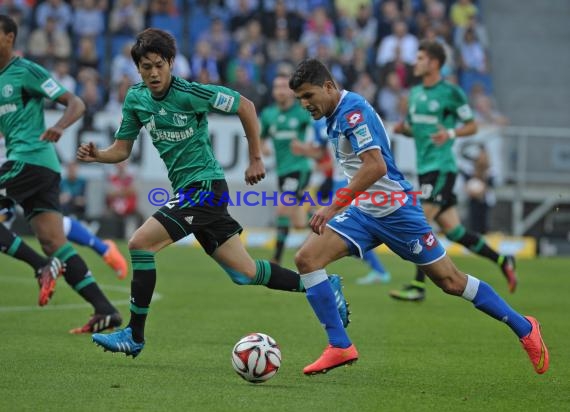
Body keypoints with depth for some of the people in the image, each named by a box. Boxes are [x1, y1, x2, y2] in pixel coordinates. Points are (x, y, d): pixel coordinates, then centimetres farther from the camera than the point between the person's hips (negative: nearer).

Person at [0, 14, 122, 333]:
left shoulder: (26, 71, -4)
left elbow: (76, 104, -8)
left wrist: (59, 127, -26)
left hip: (30, 160, -9)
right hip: (45, 167, 9)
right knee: (54, 244, 1)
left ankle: (43, 268, -12)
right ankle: (106, 310, -4)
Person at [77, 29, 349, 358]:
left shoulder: (190, 93, -14)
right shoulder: (136, 99, 4)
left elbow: (246, 106, -5)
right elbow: (122, 149, 10)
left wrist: (256, 159, 0)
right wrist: (97, 155, -11)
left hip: (205, 185, -7)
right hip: (187, 190, 7)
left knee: (140, 243, -18)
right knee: (244, 272, 11)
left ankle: (134, 335, -8)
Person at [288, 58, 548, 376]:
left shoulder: (352, 110, -18)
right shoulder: (336, 115, 10)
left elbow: (375, 166, -30)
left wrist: (333, 207, -29)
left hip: (394, 209, -9)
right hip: (363, 212, 9)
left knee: (450, 281, 0)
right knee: (307, 258, -9)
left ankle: (524, 328, 17)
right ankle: (340, 347, -7)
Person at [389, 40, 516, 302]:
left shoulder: (451, 93, -8)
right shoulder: (415, 93, 14)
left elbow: (472, 126, -2)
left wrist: (451, 134, -20)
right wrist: (403, 129, 1)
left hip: (441, 167, -8)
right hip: (425, 168, 8)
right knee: (452, 230, 8)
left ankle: (418, 286, -9)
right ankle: (502, 261, 20)